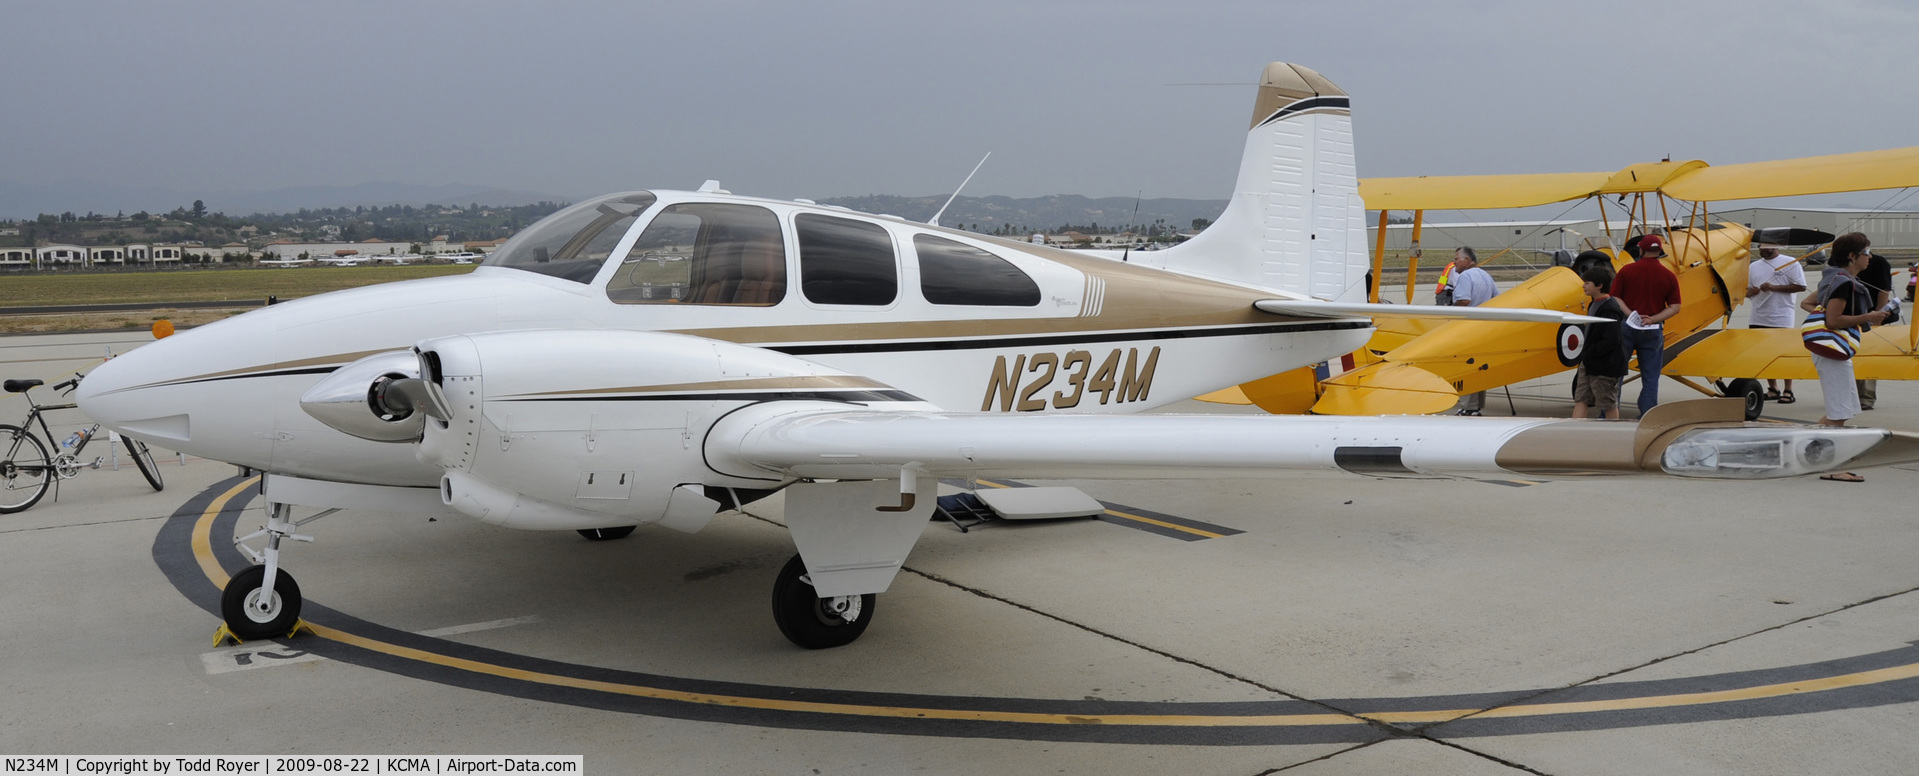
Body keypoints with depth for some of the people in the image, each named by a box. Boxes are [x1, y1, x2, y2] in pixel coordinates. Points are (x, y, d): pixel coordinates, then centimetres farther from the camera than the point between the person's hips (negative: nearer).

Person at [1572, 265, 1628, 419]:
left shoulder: (1609, 310, -20)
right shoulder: (1594, 305, 10)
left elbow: (1610, 341, -24)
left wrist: (1587, 354, -18)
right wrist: (1585, 356, 11)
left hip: (1604, 367, -10)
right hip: (1588, 364, 10)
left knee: (1609, 405, 4)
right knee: (1580, 399, 7)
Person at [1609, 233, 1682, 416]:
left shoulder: (1627, 270, -2)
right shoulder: (1669, 276, 1)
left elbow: (1615, 298, -5)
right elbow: (1675, 308, -2)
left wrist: (1630, 314, -11)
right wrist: (1652, 319, -8)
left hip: (1626, 327, -1)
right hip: (1653, 331, 1)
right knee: (1650, 378, 7)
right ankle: (1647, 419, 5)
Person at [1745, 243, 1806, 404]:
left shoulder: (1790, 263, -3)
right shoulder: (1754, 266, 15)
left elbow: (1801, 286, -10)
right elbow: (1747, 291, 20)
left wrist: (1774, 287, -16)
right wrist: (1750, 291, -5)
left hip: (1782, 318, -6)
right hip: (1758, 319, 6)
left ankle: (1788, 391, 5)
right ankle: (1773, 389, 20)